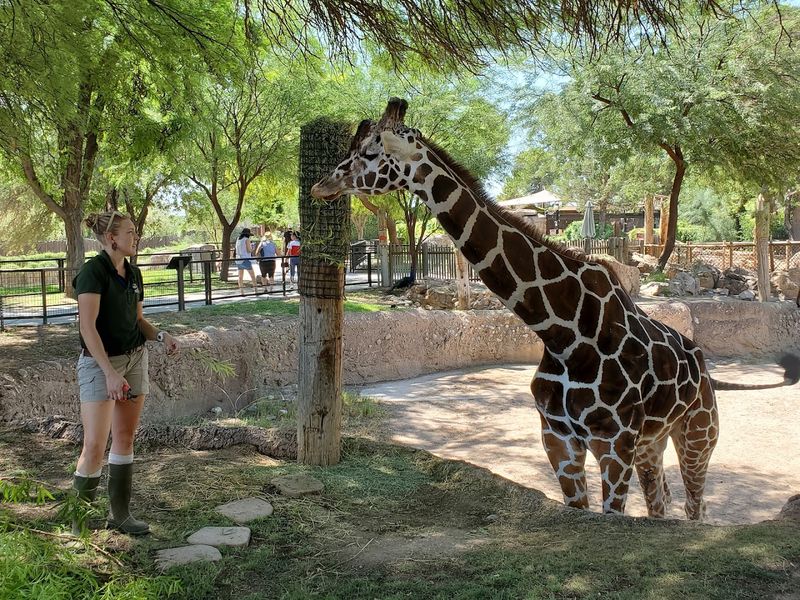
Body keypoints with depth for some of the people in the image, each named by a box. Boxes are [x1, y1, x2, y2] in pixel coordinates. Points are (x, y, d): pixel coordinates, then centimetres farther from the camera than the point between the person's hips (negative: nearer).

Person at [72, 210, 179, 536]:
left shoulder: (133, 273, 8)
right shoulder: (93, 271, -14)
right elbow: (87, 326, -21)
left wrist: (161, 335, -4)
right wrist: (110, 373, -26)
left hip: (135, 359, 7)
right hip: (99, 362, -7)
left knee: (125, 438, 8)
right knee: (95, 445, -8)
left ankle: (120, 513, 17)